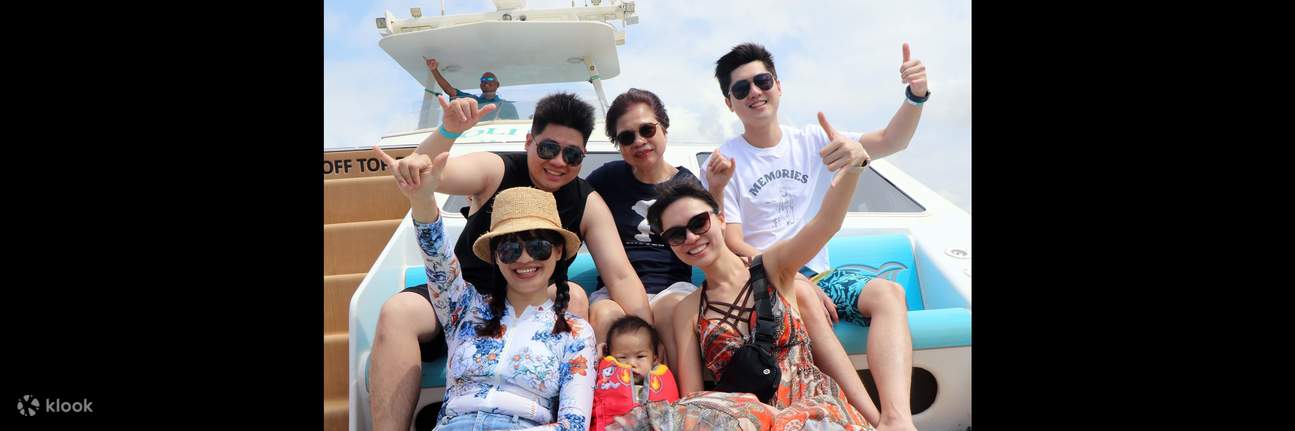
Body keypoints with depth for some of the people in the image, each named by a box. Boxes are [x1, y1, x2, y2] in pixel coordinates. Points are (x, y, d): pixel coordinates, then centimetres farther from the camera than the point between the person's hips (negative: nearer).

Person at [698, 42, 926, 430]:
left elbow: (890, 141, -1)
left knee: (888, 292, -24)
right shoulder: (725, 163, 1)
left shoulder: (813, 142, 11)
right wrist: (793, 280, -19)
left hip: (817, 275, 4)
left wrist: (916, 96, -21)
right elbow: (732, 245, -6)